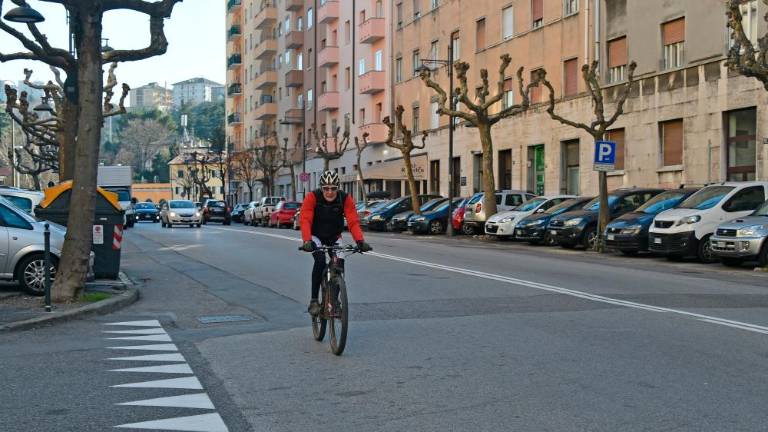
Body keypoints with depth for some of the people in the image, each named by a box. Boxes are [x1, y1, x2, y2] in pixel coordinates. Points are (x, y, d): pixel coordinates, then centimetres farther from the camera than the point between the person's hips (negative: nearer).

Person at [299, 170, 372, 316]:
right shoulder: (312, 197, -25)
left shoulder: (345, 199, -20)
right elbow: (305, 220, -32)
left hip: (334, 237, 3)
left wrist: (360, 241, -41)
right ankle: (313, 301, -22)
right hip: (316, 236, -2)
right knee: (320, 260, -28)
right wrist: (307, 241, -48)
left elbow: (353, 221, -26)